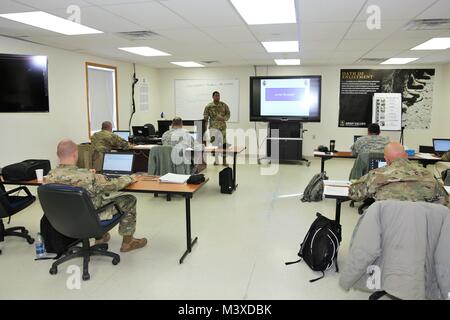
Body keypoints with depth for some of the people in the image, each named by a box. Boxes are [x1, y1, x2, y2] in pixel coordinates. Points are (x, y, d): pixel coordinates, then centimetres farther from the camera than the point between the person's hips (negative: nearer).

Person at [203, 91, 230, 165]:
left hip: (223, 126, 2)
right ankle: (216, 160, 2)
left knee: (223, 143, 6)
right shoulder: (208, 106, -1)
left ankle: (224, 160, 17)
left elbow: (228, 114, 9)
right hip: (213, 126, -2)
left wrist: (224, 118, -11)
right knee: (214, 142, -9)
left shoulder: (224, 105, 4)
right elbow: (205, 118, 1)